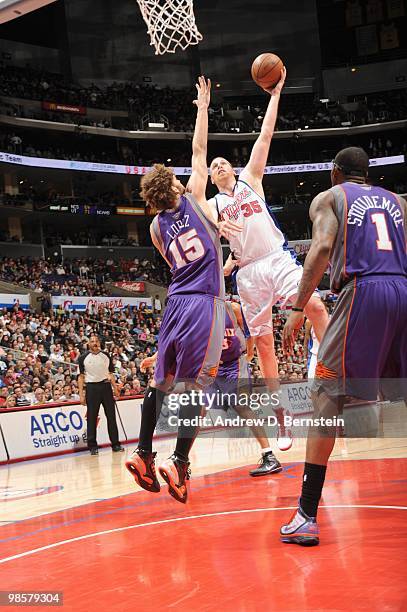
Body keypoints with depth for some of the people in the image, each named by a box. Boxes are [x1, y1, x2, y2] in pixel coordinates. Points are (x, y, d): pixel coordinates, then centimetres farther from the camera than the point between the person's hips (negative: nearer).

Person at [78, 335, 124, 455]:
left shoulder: (106, 356, 10)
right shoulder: (83, 358, 1)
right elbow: (81, 376, 0)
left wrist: (115, 389, 9)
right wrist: (81, 394, -6)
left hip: (106, 386, 3)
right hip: (91, 388, -3)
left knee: (111, 416, 3)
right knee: (91, 418, -1)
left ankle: (115, 444, 9)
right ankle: (92, 446, 5)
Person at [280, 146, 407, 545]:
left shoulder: (328, 198, 13)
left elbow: (323, 246, -5)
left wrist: (297, 309, -9)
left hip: (361, 291, -4)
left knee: (326, 396, -1)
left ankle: (306, 517, -8)